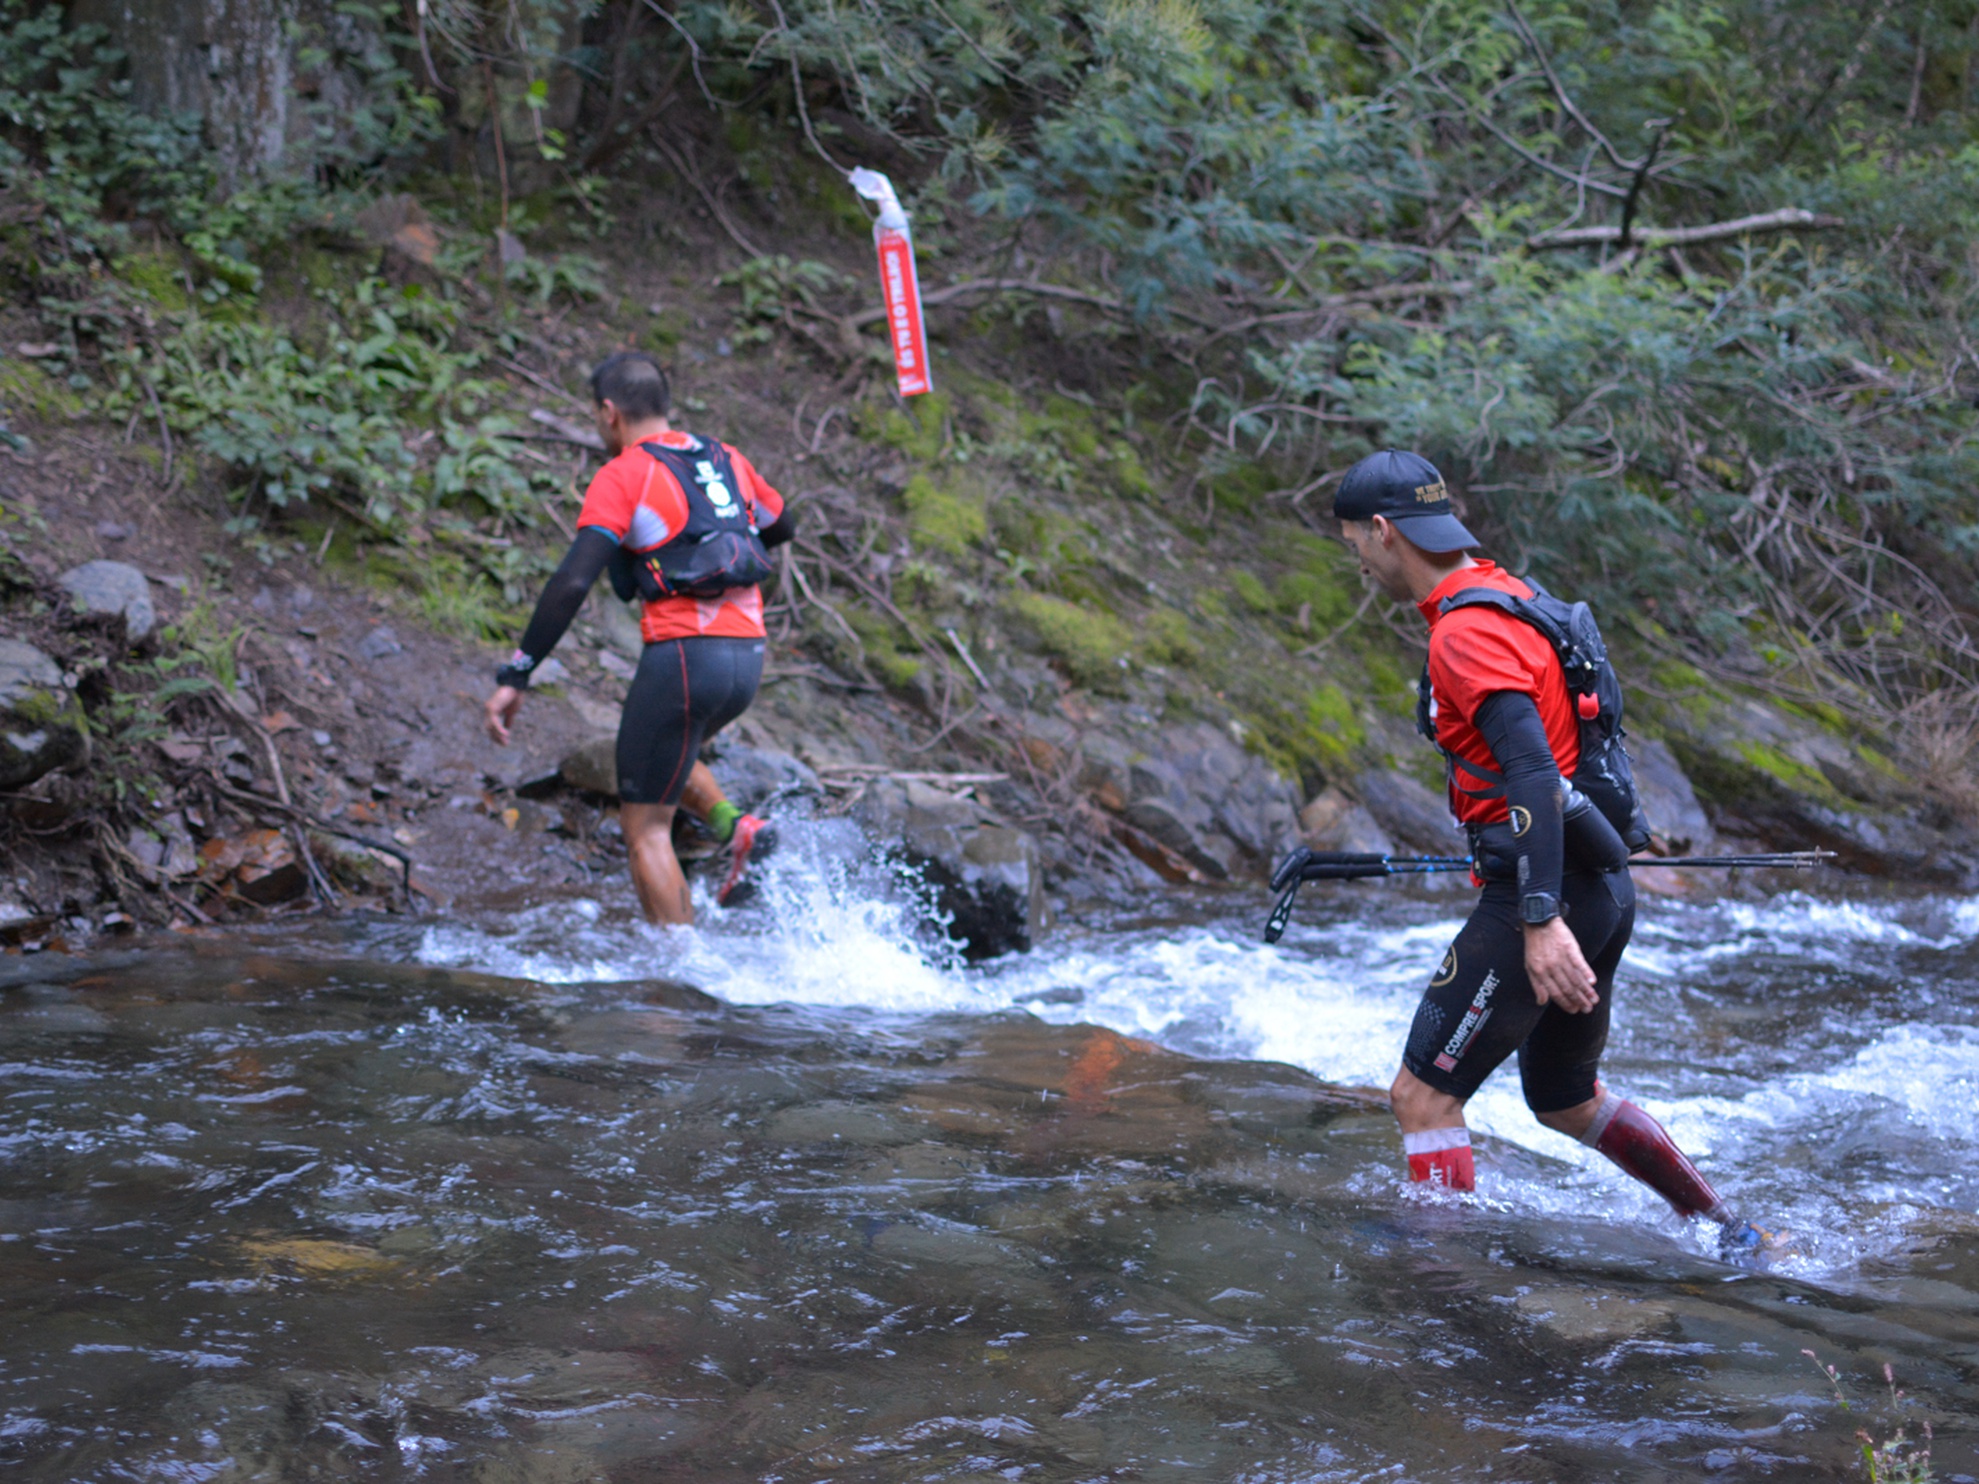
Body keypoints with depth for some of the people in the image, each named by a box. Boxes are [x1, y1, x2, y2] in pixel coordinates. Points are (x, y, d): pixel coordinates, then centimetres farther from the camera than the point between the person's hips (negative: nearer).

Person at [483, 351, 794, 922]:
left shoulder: (622, 476, -4)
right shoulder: (724, 459, 15)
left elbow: (571, 584, -13)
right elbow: (782, 527, 33)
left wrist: (514, 677, -12)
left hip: (684, 653, -7)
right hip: (747, 656, 7)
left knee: (645, 828, 3)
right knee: (666, 749, 33)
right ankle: (734, 825, 9)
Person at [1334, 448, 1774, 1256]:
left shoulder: (1466, 634, -17)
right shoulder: (1510, 595, 14)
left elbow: (1533, 772, -27)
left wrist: (1541, 919, -33)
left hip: (1547, 891, -10)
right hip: (1602, 885, 10)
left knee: (1423, 1097, -6)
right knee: (1568, 1101, 25)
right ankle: (1732, 1234, 32)